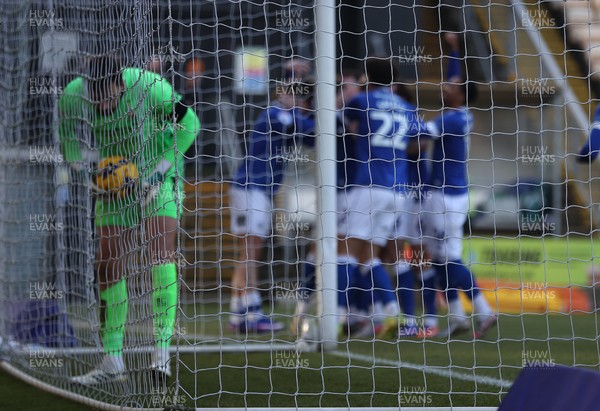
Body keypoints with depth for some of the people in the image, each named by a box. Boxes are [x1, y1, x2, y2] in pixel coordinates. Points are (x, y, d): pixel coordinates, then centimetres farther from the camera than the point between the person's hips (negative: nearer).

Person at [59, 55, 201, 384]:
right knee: (109, 266, -2)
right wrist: (80, 166, -17)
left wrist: (160, 170, -18)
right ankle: (112, 362, 5)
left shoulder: (149, 86, -28)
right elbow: (68, 138, 2)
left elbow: (189, 124, -14)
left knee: (161, 249, -22)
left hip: (159, 172, -4)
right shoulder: (73, 96, -19)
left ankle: (163, 347, -23)